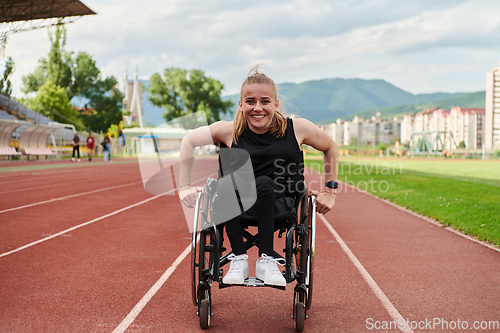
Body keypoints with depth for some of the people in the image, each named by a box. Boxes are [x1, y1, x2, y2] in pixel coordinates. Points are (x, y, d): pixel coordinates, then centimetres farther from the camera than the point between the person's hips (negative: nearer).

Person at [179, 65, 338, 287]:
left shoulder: (297, 129, -1)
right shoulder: (230, 131, 0)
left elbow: (330, 147, 17)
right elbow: (189, 141, 13)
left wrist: (329, 191, 16)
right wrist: (185, 186, 8)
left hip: (281, 206, -1)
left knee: (264, 184, -35)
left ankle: (266, 260, -24)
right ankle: (239, 259, -21)